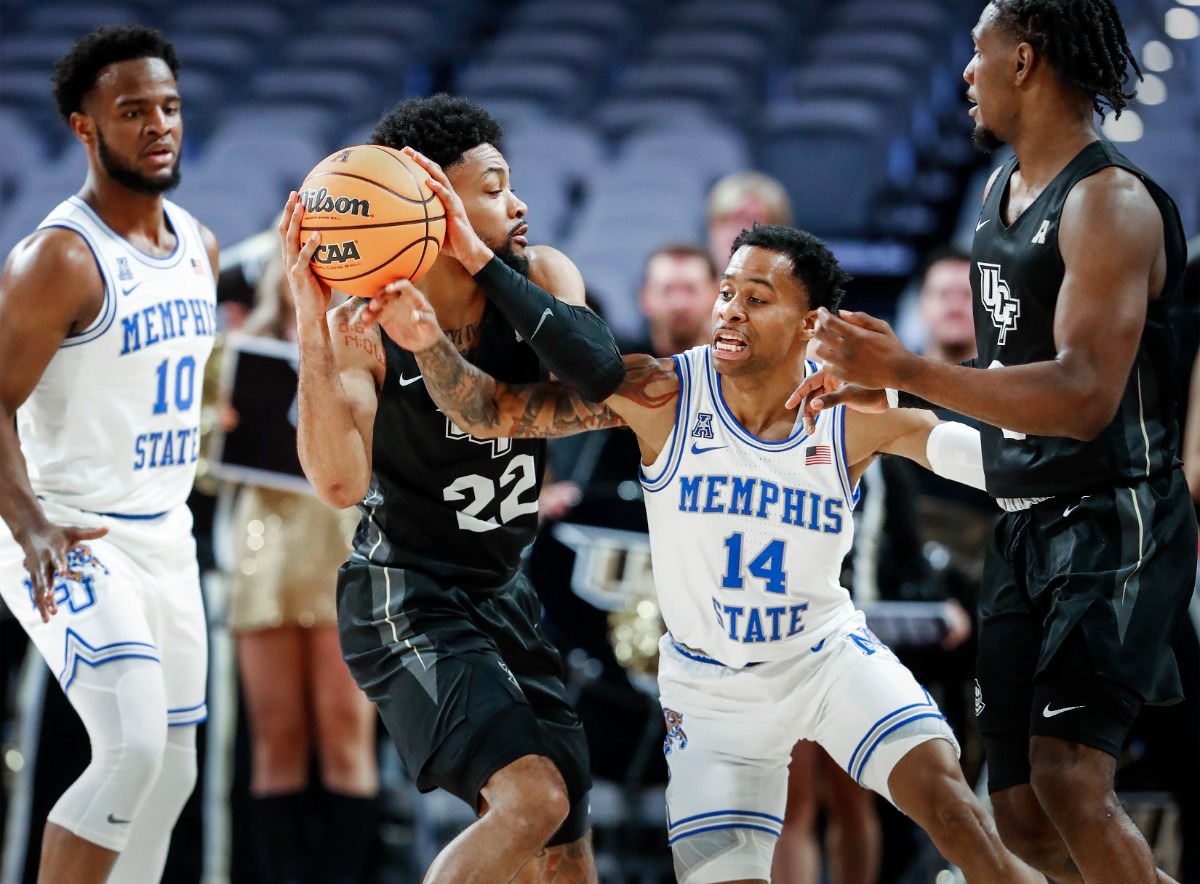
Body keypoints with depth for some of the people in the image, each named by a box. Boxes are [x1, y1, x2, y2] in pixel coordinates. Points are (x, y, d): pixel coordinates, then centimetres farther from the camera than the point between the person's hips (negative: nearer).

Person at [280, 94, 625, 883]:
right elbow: (341, 482, -32)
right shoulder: (366, 327, -19)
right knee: (532, 797, -27)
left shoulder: (537, 279, -7)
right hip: (406, 602, -7)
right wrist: (312, 323, -40)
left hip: (504, 594, 7)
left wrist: (482, 261, -32)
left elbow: (602, 373, -28)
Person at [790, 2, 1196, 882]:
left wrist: (907, 371, -28)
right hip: (1025, 527, 10)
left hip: (1114, 521, -9)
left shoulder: (1110, 203, -16)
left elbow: (1082, 396, -27)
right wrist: (883, 391, 17)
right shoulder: (1005, 188, 13)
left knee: (1067, 775, -24)